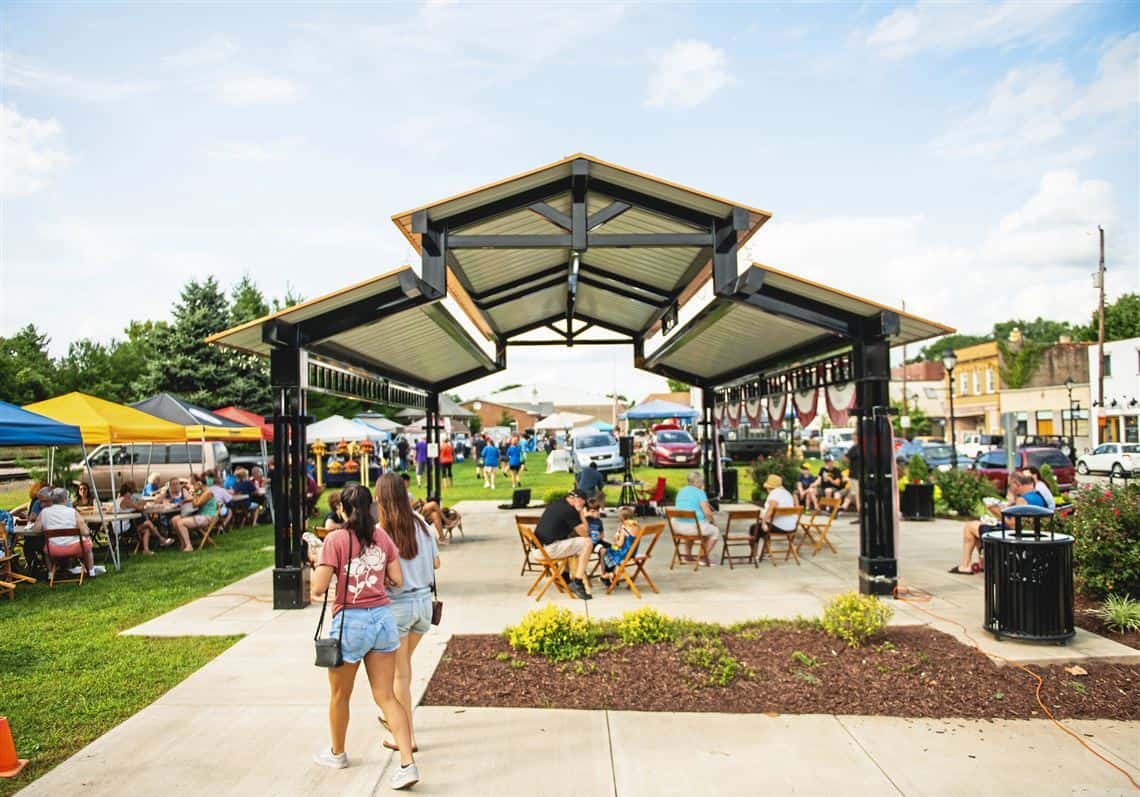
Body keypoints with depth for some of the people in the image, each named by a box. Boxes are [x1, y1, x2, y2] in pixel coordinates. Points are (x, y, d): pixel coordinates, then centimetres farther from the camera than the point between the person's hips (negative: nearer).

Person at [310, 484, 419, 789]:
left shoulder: (336, 539, -10)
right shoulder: (381, 535, 3)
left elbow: (318, 587, -14)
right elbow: (398, 580, 3)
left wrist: (317, 563, 5)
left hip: (350, 620, -4)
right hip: (383, 617, 4)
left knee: (340, 695, 20)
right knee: (386, 696, 8)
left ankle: (337, 753, 40)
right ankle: (408, 762, -1)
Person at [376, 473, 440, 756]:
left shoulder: (380, 531, -15)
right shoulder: (421, 523, 0)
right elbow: (436, 563, 7)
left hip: (397, 605, -5)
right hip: (424, 600, 5)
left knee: (400, 672, 9)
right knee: (403, 663, 25)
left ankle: (408, 735, 16)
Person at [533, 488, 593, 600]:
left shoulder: (554, 505, 18)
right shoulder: (570, 510, -10)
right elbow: (585, 533, -6)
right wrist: (581, 513, 3)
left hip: (538, 547, 9)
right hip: (549, 549, -9)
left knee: (572, 544, 29)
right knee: (587, 543, -6)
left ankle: (566, 578, 25)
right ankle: (577, 583, -6)